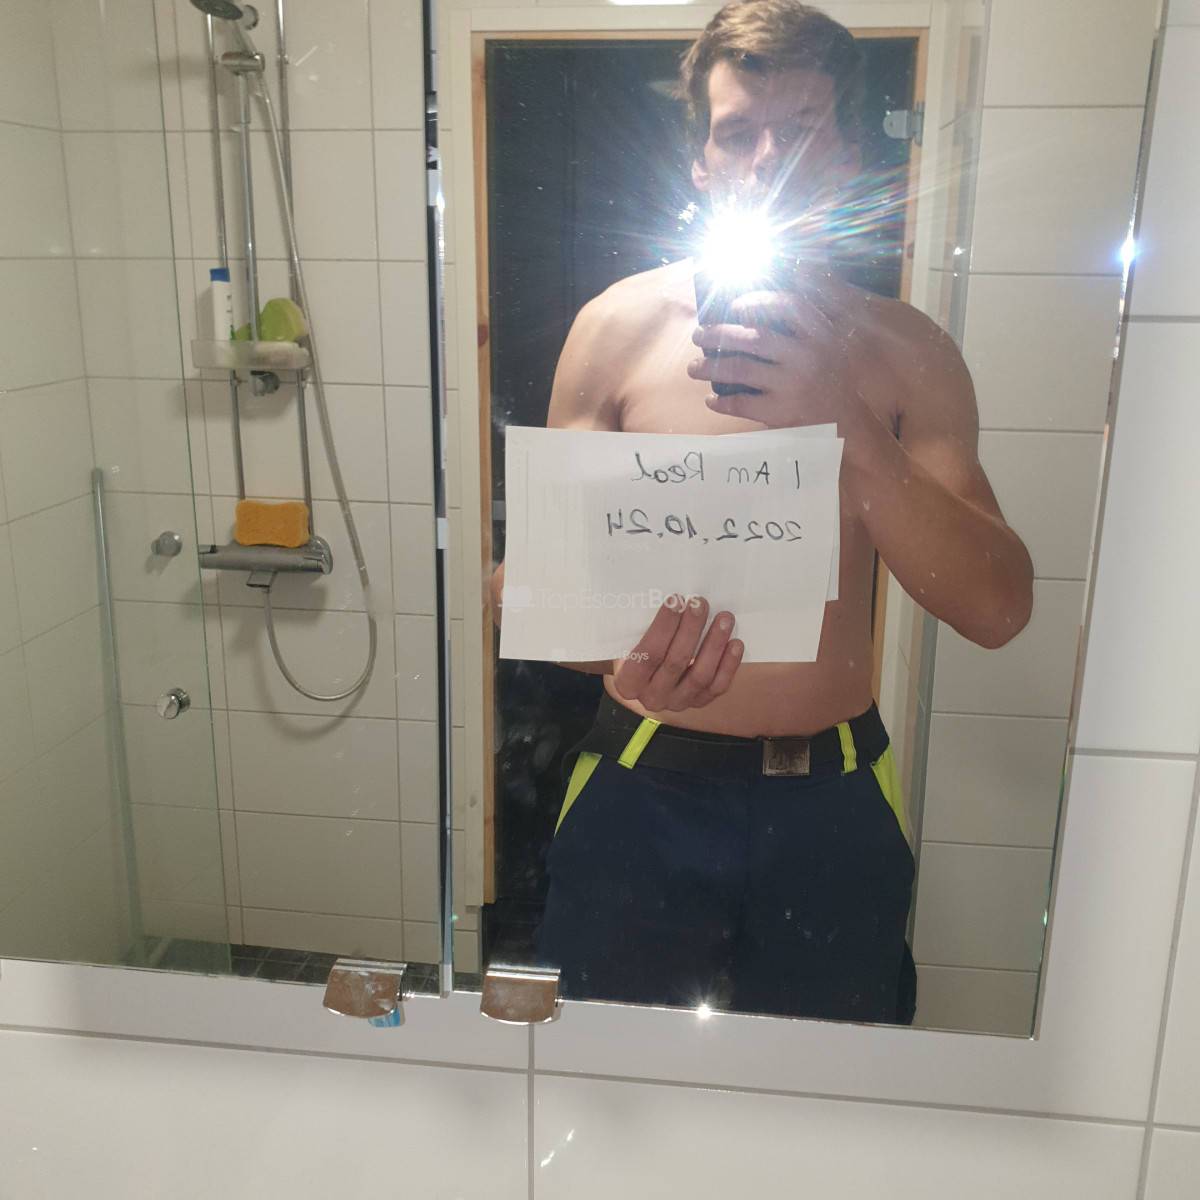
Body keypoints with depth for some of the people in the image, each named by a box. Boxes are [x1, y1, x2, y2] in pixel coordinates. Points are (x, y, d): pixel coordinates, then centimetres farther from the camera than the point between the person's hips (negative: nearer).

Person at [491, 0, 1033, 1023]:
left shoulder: (907, 352, -2)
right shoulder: (620, 326, -5)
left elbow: (998, 609, -11)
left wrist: (841, 421, -24)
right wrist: (614, 652, -27)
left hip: (834, 796, 1)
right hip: (645, 788, 0)